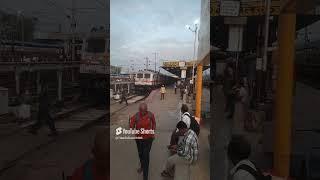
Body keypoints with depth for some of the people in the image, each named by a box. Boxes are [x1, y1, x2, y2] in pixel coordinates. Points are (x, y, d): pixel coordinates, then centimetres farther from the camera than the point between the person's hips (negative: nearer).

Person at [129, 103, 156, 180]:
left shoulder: (151, 115, -16)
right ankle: (142, 166, 53)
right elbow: (131, 127, -11)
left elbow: (153, 123, 3)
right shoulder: (135, 116, -19)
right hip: (139, 138, 2)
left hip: (148, 138, -2)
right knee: (140, 153, 22)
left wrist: (153, 132, 0)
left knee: (146, 155, -3)